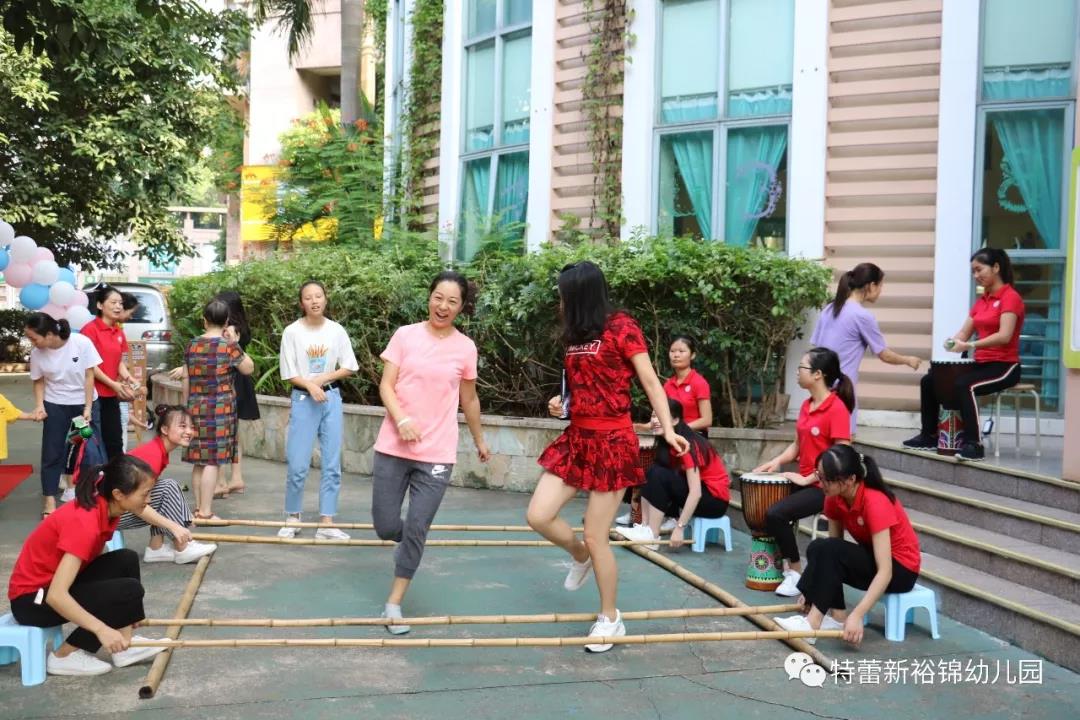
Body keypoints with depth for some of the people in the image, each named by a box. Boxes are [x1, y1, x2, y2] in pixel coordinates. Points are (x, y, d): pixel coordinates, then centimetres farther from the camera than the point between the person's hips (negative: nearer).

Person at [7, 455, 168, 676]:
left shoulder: (105, 510, -4)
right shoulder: (85, 523, -31)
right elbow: (56, 596, -35)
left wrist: (128, 614, 8)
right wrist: (102, 629, -36)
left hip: (55, 580, 9)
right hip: (32, 599, -9)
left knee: (127, 560, -3)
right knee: (130, 590, -18)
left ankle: (124, 645, 1)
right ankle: (65, 655, -4)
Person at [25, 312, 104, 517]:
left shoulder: (81, 343, -21)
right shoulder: (37, 353, -12)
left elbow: (89, 375, -13)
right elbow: (38, 382, 3)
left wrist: (88, 408, -13)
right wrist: (39, 406, -13)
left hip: (85, 403, -2)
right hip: (55, 407, 2)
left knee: (93, 450, 0)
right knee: (52, 453, 5)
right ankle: (49, 500, 15)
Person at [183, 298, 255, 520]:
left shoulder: (192, 346, 6)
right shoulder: (228, 346, -9)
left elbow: (186, 381, 11)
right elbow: (249, 368, 3)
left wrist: (187, 406, 21)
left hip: (196, 408, 5)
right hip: (220, 408, -5)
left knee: (199, 460, 12)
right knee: (213, 460, -3)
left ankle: (199, 508, 19)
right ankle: (205, 512, -4)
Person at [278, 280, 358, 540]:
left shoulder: (336, 331, 0)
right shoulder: (292, 332, -5)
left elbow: (348, 368, 3)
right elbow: (289, 374, -3)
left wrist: (323, 378, -10)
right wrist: (310, 386, -18)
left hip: (331, 398, 2)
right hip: (303, 399, -2)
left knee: (332, 464, 3)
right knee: (297, 465, -2)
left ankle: (326, 523, 10)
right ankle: (292, 519, 17)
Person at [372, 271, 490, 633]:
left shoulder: (465, 347, 3)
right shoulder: (405, 334, -1)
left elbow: (469, 399, 16)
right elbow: (386, 385, -4)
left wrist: (480, 440, 24)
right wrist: (402, 419, -21)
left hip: (437, 454, 0)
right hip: (393, 447, 0)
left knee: (416, 529, -2)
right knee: (386, 527, 4)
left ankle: (394, 603, 14)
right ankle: (410, 543, 41)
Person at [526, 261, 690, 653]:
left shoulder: (621, 326, -10)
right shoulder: (575, 334, 11)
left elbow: (650, 381, -11)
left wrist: (667, 429, -21)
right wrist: (562, 404, 5)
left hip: (612, 442, -7)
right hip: (576, 438, 7)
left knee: (596, 538, -2)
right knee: (538, 516, -1)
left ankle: (611, 619, 19)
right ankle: (580, 557, 31)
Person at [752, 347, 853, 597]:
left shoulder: (837, 409, -18)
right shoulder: (806, 405, 9)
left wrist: (808, 479, -18)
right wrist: (776, 461, -3)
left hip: (824, 487, -9)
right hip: (805, 481, 9)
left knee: (775, 513, -23)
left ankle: (796, 572, -6)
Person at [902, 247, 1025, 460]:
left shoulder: (1010, 297, -10)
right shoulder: (981, 300, 15)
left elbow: (1004, 336, -24)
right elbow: (964, 333, 9)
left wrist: (971, 345, -31)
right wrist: (953, 342, -13)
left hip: (1005, 366, -8)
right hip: (981, 363, 9)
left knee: (963, 385, -34)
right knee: (929, 381, 0)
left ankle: (974, 444, -30)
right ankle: (929, 436, 9)